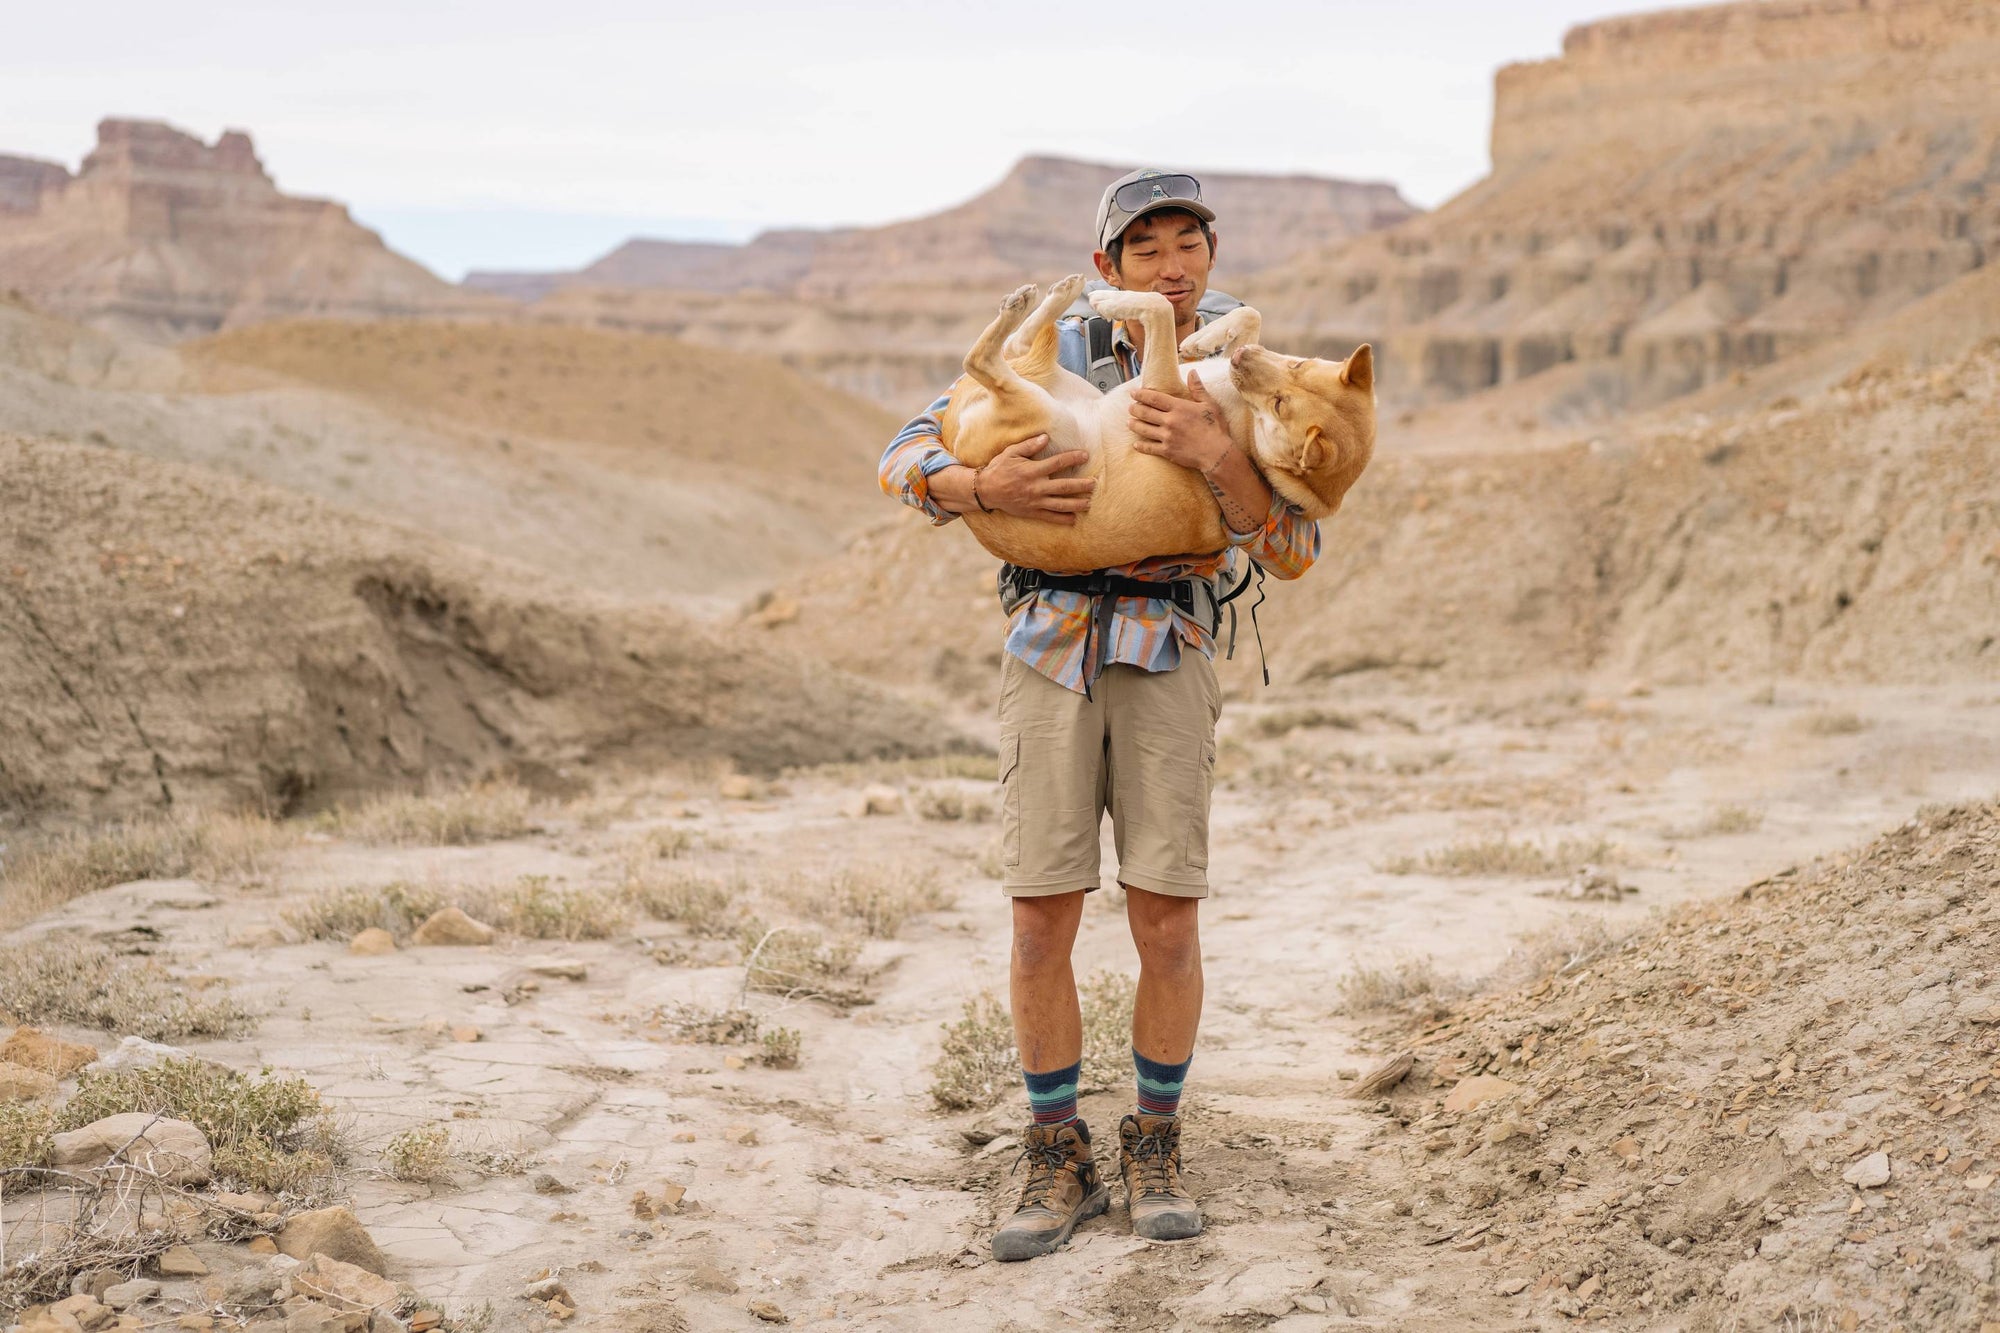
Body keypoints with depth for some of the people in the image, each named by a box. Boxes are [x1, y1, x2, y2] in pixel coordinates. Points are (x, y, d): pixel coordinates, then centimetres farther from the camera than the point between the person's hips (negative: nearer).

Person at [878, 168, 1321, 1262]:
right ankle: (1057, 1164, 12)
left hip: (1167, 666, 0)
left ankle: (1154, 1152, 15)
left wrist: (1213, 456, -24)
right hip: (1048, 660, 0)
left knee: (1166, 926, -4)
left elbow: (1292, 551, -6)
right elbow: (907, 456, 1)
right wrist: (986, 486, -22)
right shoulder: (1052, 357, 4)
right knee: (1042, 924, -2)